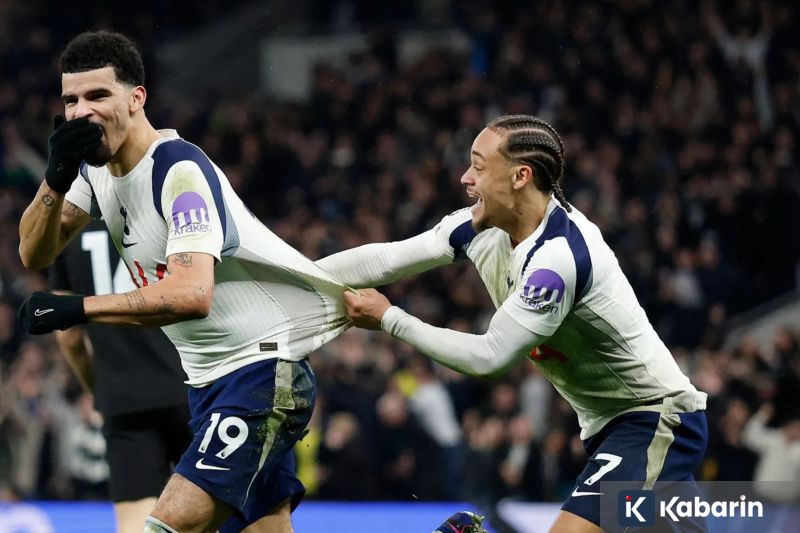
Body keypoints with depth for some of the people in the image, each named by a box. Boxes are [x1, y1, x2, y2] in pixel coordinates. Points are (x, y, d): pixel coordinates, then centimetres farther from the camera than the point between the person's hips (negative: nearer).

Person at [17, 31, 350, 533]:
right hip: (210, 378, 9)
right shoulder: (97, 166, 4)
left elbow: (192, 295, -34)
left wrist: (74, 309, -30)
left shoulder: (180, 169, -23)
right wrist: (56, 180, -16)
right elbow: (35, 254, 2)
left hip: (263, 370, -9)